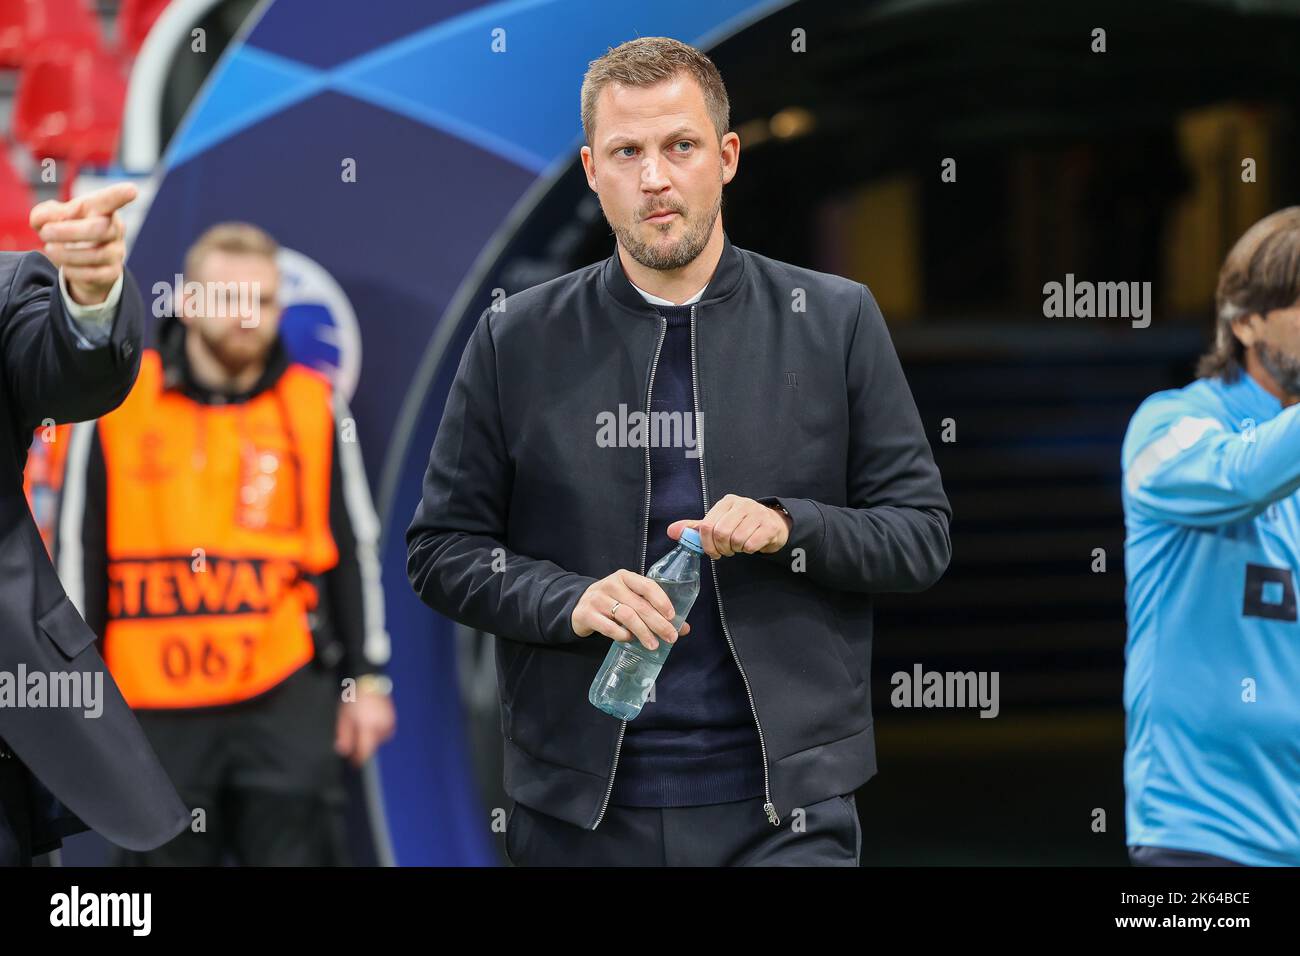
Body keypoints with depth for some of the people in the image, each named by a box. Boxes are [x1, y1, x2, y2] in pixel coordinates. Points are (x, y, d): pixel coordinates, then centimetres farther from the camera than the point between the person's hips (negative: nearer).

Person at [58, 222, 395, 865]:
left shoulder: (315, 408, 5)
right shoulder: (118, 406, 3)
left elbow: (354, 550, 11)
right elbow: (79, 555, 7)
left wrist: (367, 678, 8)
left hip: (287, 697, 0)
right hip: (157, 708, 0)